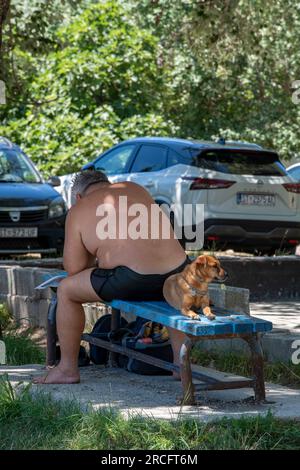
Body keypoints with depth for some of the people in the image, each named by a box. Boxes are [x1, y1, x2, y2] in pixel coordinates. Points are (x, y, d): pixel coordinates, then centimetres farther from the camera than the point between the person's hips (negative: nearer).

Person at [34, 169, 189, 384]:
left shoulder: (78, 211, 9)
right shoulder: (135, 189, 23)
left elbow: (74, 269, 9)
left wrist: (94, 258, 30)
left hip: (134, 280, -5)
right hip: (177, 271, 5)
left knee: (66, 290, 16)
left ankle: (68, 369, 21)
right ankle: (181, 362, 33)